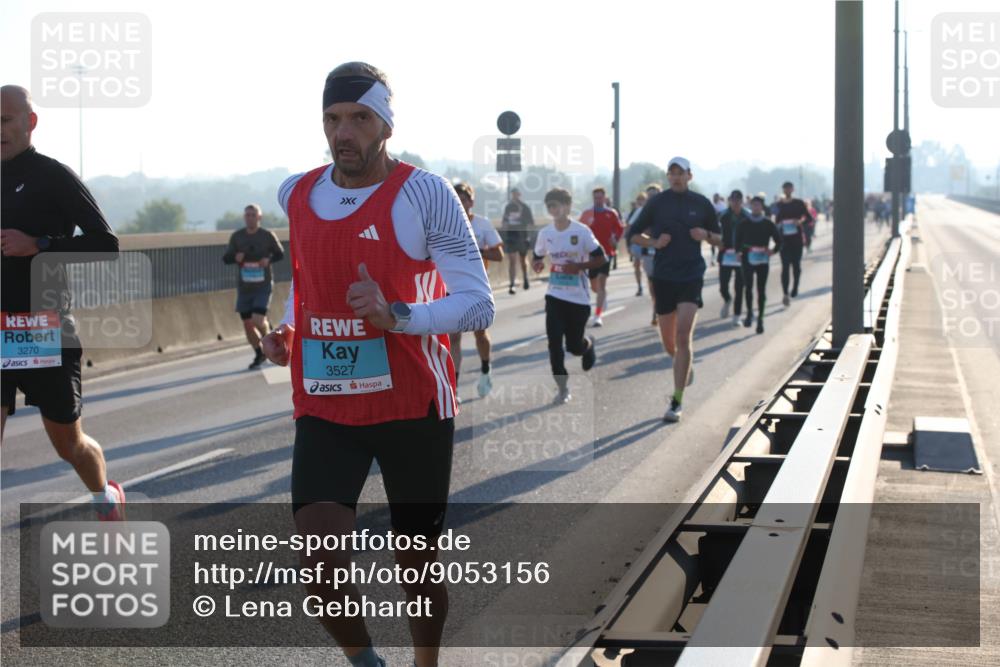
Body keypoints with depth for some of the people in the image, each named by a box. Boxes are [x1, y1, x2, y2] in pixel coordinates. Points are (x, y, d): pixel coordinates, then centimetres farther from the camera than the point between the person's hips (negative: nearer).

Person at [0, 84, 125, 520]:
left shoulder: (53, 177, -7)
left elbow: (106, 245, -12)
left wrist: (38, 246, -21)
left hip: (45, 332, -5)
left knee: (69, 444, 11)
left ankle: (107, 497, 40)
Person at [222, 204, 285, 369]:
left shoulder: (268, 236, -5)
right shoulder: (237, 236, 2)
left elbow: (280, 254, 7)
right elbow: (225, 258, 6)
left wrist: (269, 259, -13)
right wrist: (235, 258, -17)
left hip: (263, 287, -3)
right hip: (244, 288, 3)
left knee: (258, 320, -18)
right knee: (248, 326, 5)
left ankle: (267, 333, 17)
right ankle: (259, 355, 26)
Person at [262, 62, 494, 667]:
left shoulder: (424, 195, -12)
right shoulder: (297, 195, 4)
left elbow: (479, 305, -14)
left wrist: (397, 316, -29)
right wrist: (288, 330, 8)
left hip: (414, 409, -3)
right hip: (325, 411, 3)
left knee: (418, 566, 10)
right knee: (322, 569, -13)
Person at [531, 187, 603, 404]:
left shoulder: (581, 231, -12)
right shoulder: (545, 233, 0)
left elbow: (601, 258, -9)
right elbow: (537, 257, 13)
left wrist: (578, 267, -23)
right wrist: (536, 264, -11)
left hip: (578, 297, -3)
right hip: (555, 295, 3)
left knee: (574, 345, 4)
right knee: (554, 343, -7)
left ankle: (589, 344, 42)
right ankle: (562, 388, 5)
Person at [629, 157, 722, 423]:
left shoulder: (701, 203, 3)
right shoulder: (657, 203, 3)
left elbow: (719, 238, 12)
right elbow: (635, 234, 10)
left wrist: (706, 235, -10)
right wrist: (654, 242, -9)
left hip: (691, 274, -2)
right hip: (663, 276, 2)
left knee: (683, 336, -15)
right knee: (669, 344, 9)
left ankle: (677, 402, -11)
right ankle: (687, 365, 45)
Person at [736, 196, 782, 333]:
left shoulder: (768, 224, 1)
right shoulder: (744, 223, 2)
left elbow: (778, 239, 7)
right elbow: (738, 239, 8)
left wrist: (773, 250, -8)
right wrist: (739, 252, -5)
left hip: (762, 260, 0)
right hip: (748, 259, 0)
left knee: (761, 290, 3)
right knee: (748, 286, -10)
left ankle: (760, 319, 10)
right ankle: (749, 313, 9)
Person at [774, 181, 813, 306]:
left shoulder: (799, 203, 1)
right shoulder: (779, 204, 6)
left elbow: (809, 218, 1)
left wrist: (801, 221, -16)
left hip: (797, 238, 0)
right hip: (784, 238, 0)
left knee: (796, 264, 6)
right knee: (785, 266, -8)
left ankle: (795, 287, 29)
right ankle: (785, 293, -12)